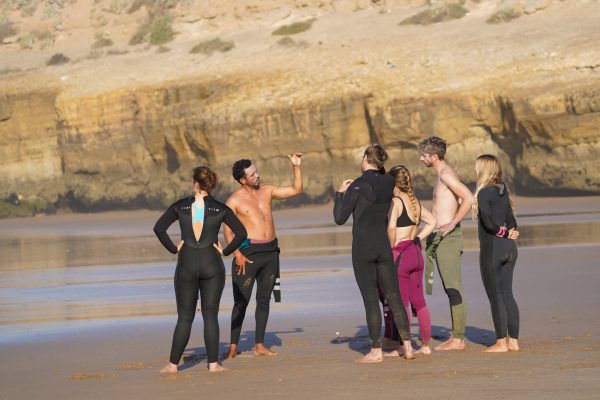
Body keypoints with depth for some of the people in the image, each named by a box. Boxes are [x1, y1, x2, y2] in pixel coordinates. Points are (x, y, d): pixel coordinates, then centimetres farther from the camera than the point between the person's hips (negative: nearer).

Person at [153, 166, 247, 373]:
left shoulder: (180, 206, -1)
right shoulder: (221, 209, -2)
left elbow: (159, 228, -7)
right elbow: (241, 234, -8)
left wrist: (174, 249, -1)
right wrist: (225, 251, 0)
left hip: (186, 265, 1)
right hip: (212, 264, -1)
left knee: (185, 317, 7)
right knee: (210, 315, 4)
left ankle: (173, 364, 7)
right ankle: (213, 363, 0)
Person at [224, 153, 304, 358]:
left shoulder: (267, 191, 9)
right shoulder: (234, 200, -6)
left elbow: (296, 189, 15)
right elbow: (228, 231, -8)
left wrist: (296, 166, 4)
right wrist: (237, 254, -18)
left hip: (271, 251, 5)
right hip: (248, 251, -5)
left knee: (264, 300, 7)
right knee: (241, 301, -5)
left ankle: (259, 345, 12)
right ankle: (233, 346, -1)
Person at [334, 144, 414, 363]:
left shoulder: (358, 186, -12)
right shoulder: (388, 182, 4)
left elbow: (340, 218, -9)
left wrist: (340, 193, 3)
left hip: (362, 248, -5)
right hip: (384, 246, 5)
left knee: (370, 298, -2)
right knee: (394, 296, 8)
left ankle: (376, 351, -2)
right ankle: (407, 346, 7)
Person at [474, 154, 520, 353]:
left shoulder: (484, 193, -12)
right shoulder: (503, 191, 11)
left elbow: (488, 221, -20)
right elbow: (511, 219, 9)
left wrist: (503, 232, -6)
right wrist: (509, 232, -6)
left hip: (492, 248, -7)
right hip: (509, 248, 7)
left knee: (495, 295, -1)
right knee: (507, 294, 11)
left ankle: (501, 342, 1)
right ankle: (513, 340, 12)